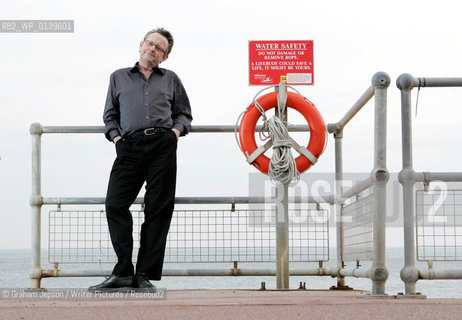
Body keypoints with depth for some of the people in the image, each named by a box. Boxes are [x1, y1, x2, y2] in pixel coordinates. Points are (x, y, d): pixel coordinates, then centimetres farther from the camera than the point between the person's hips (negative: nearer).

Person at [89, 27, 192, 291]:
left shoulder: (171, 79, 21)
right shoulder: (119, 77, 22)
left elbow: (184, 113, 23)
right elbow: (110, 114, 23)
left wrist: (177, 129, 4)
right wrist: (115, 135, 6)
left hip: (162, 145, 0)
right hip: (130, 147, 0)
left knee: (158, 209, -4)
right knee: (115, 204, -13)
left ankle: (144, 274, 0)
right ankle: (123, 272, -8)